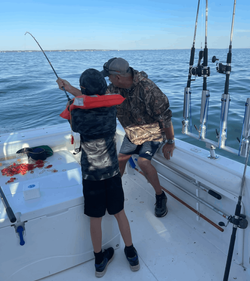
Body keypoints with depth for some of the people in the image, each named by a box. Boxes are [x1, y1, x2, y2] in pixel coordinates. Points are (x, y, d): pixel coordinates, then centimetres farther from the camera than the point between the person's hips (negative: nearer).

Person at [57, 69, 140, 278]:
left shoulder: (78, 113, -18)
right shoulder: (111, 109, -9)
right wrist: (70, 87, 21)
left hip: (91, 174, -2)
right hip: (112, 171, 2)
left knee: (95, 218, 14)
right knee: (120, 213, 18)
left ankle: (100, 261, 34)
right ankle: (131, 255, 34)